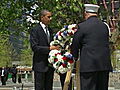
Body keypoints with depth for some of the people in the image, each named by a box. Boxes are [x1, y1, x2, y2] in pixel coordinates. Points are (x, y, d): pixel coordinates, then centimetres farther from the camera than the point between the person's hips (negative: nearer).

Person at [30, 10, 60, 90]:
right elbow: (34, 47, -17)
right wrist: (49, 48, -22)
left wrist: (55, 47, 1)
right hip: (40, 64, -7)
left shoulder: (50, 30, 14)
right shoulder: (35, 30, -9)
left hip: (50, 64, 7)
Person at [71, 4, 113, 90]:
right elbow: (106, 43, 15)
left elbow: (75, 45, 1)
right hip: (105, 65, 5)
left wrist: (75, 58, 19)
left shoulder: (82, 26, -5)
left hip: (89, 64, -5)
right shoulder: (104, 26, 10)